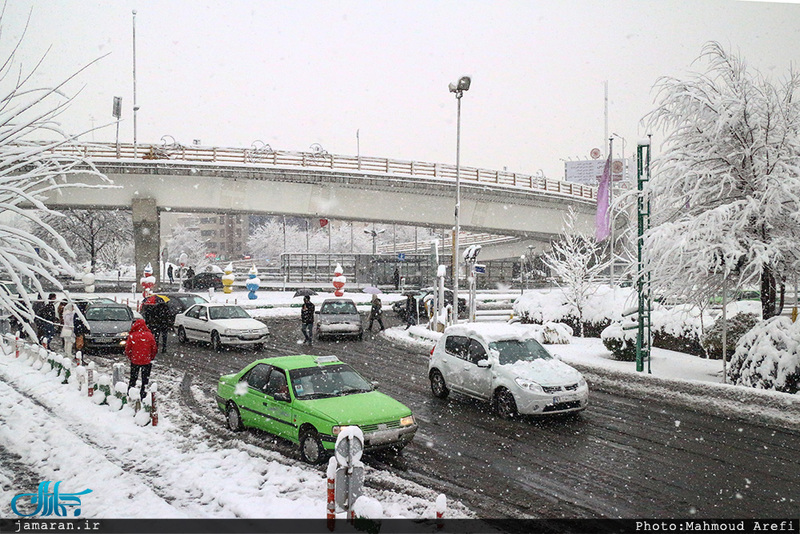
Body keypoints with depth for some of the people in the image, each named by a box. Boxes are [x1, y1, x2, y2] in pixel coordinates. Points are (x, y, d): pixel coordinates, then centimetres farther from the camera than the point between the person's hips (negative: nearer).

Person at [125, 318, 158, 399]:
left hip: (134, 360, 1)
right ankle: (143, 397, 13)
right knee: (145, 380, 11)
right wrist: (151, 358, 13)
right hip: (147, 362, 0)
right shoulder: (149, 335, -10)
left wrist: (130, 358, 12)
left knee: (133, 378, 18)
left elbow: (127, 349, -5)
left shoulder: (132, 336, -12)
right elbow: (154, 349, -2)